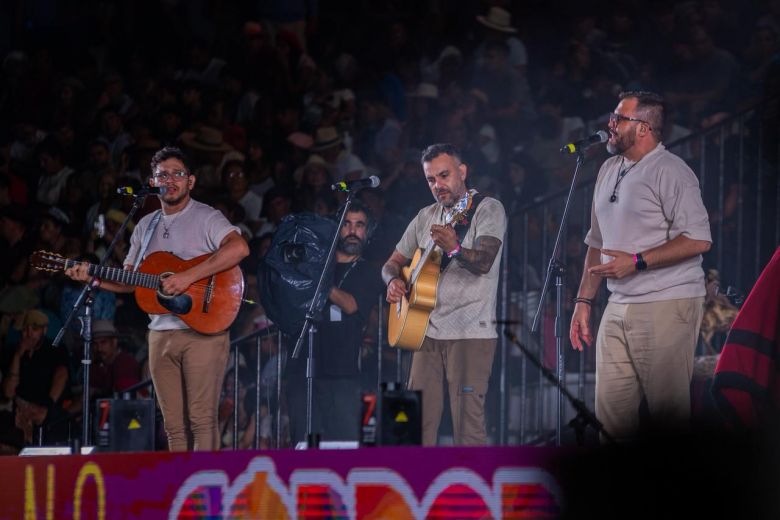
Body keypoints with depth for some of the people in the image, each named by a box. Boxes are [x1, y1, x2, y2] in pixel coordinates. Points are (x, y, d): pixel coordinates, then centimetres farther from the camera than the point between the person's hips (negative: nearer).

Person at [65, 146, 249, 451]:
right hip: (160, 332, 6)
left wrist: (189, 277, -25)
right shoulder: (145, 227, 17)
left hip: (202, 329, -6)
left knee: (202, 419, -11)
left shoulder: (206, 218, -3)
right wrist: (92, 277, 3)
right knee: (173, 425, 5)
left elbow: (238, 248, -22)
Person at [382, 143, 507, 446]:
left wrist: (454, 249, -39)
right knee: (420, 421, 4)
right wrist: (393, 281, -2)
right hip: (428, 331, 6)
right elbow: (393, 262, 22)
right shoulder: (426, 217, 16)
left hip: (470, 333, -6)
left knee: (467, 424, -11)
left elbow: (483, 262, -18)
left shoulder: (488, 209, -3)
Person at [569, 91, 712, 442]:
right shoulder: (609, 171, 16)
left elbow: (698, 240, -16)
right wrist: (584, 301, 17)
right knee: (610, 413, 4)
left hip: (666, 307, -8)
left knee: (668, 412, -7)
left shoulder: (669, 172, -8)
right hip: (619, 307, 8)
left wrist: (636, 262, -17)